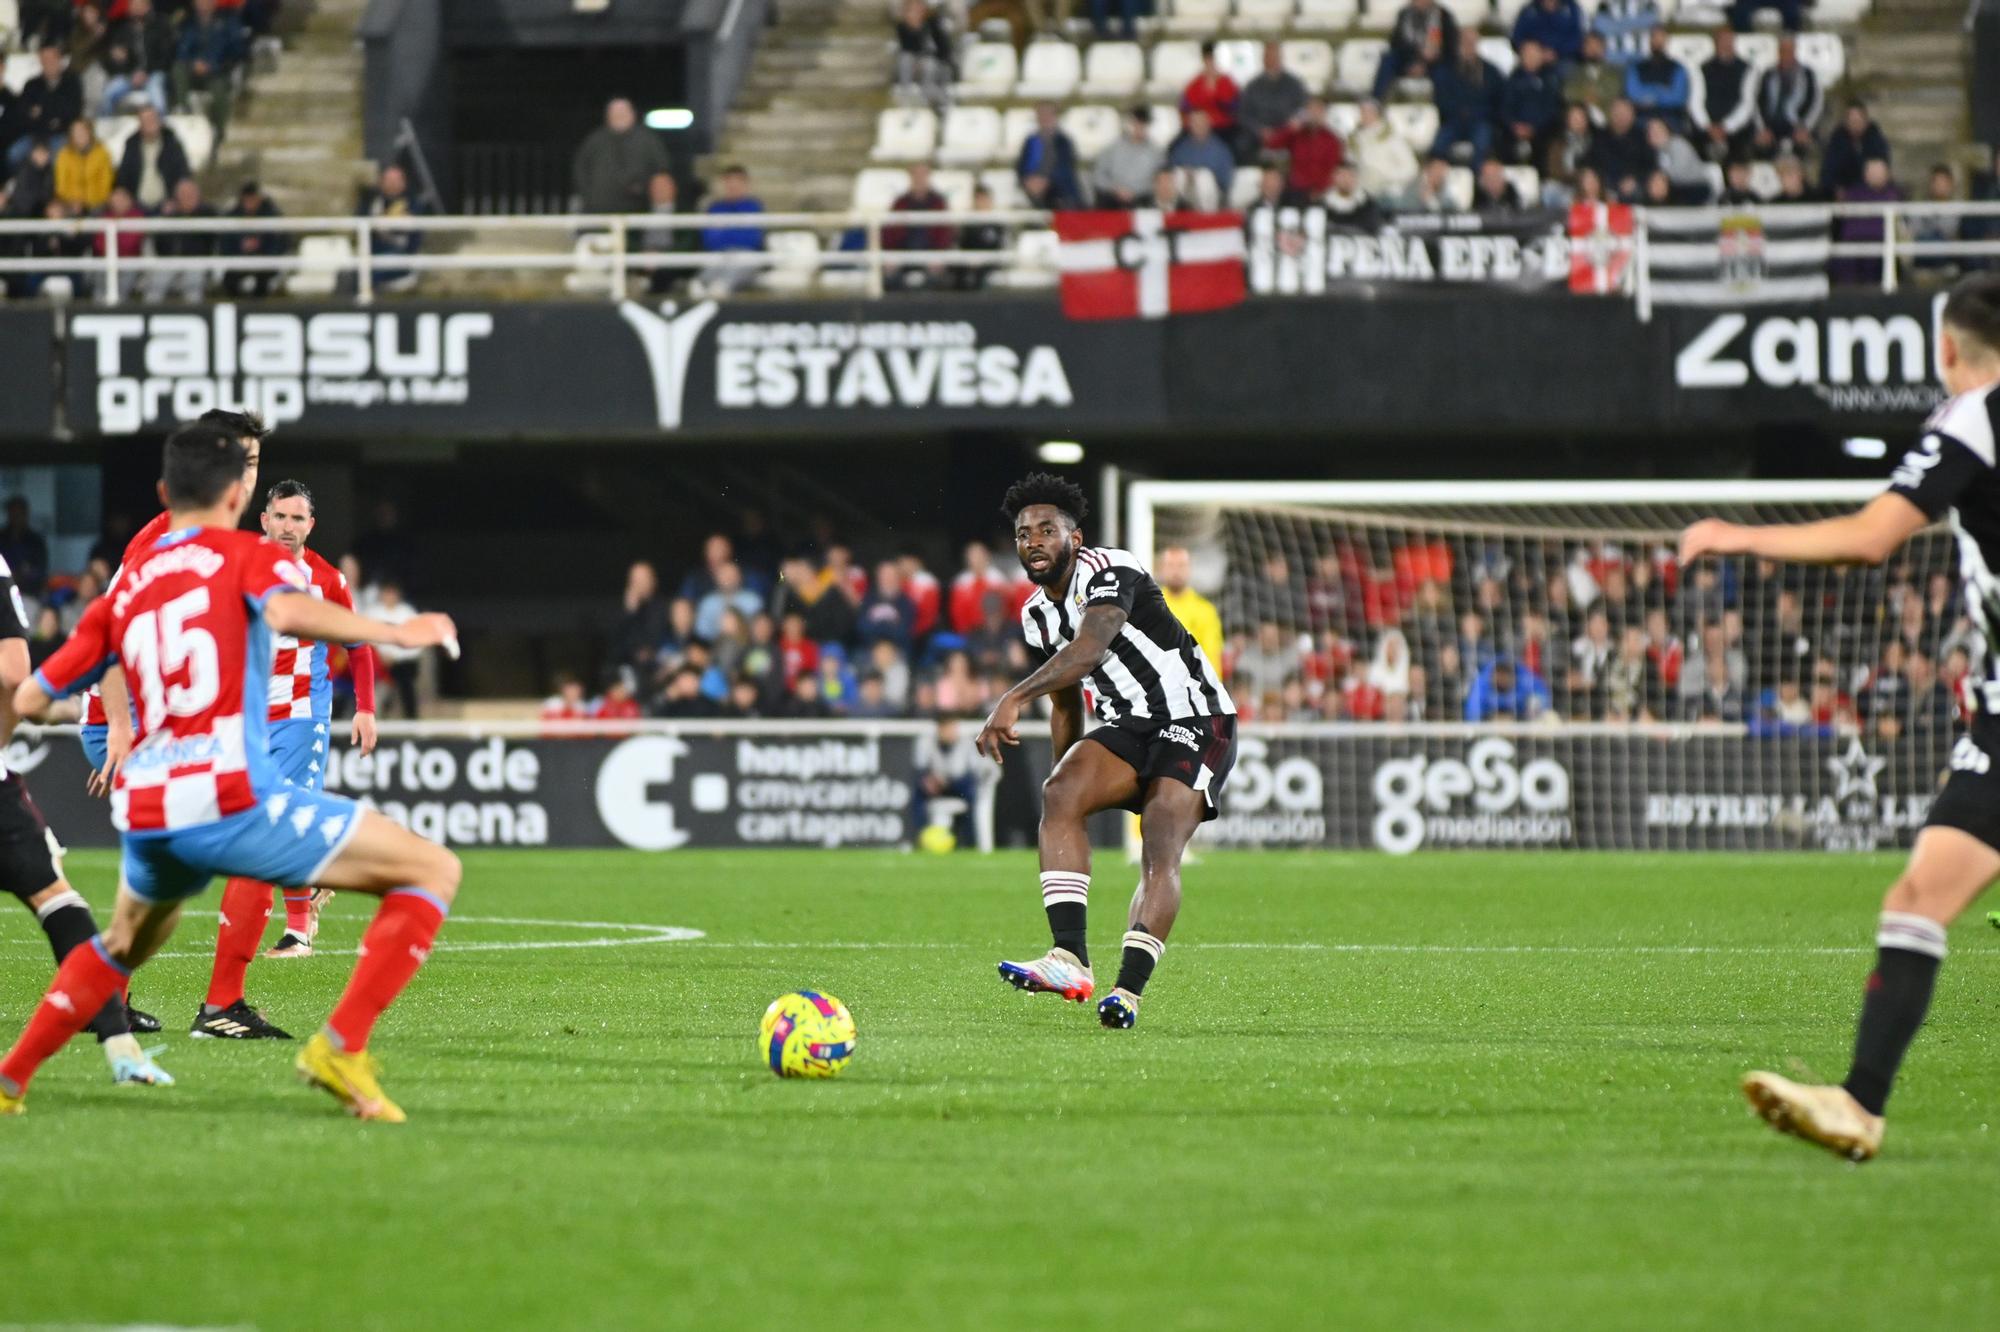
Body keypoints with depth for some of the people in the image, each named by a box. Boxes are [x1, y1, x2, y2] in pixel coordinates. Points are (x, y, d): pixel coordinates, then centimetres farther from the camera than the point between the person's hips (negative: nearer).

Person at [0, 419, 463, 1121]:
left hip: (145, 816, 6)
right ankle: (341, 1048, -11)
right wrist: (395, 633, -10)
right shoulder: (246, 554, 6)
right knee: (433, 871, 1)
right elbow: (287, 612, -19)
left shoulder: (125, 590, 19)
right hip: (230, 800, -6)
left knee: (125, 944, 38)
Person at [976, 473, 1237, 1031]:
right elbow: (1066, 704, 21)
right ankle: (1069, 959, -31)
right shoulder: (1036, 615, 9)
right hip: (1129, 727, 7)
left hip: (1195, 718, -7)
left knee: (1160, 852, -23)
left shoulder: (1109, 573, -18)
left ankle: (1129, 990, -27)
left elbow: (1089, 649, -37)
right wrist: (1067, 787, 20)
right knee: (1059, 794, -21)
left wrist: (1014, 700, -48)